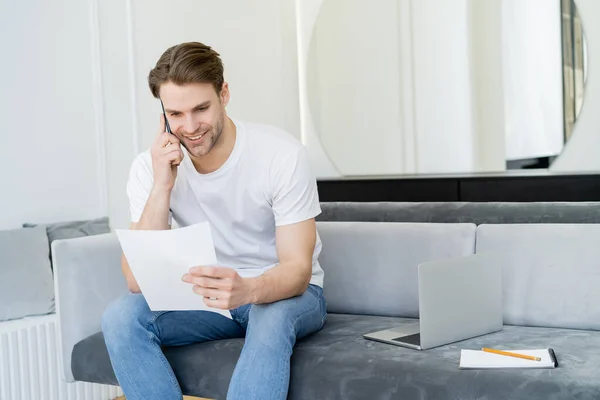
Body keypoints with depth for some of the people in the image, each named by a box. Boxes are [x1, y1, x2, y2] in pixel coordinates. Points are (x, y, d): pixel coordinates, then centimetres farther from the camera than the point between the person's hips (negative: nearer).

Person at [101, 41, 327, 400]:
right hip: (211, 297, 3)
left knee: (272, 318, -38)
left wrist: (247, 289, -45)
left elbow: (297, 270, -21)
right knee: (120, 317, -23)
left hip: (285, 293, -3)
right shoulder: (151, 166, -11)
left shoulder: (282, 155, -19)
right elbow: (138, 280, -18)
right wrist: (162, 186, -27)